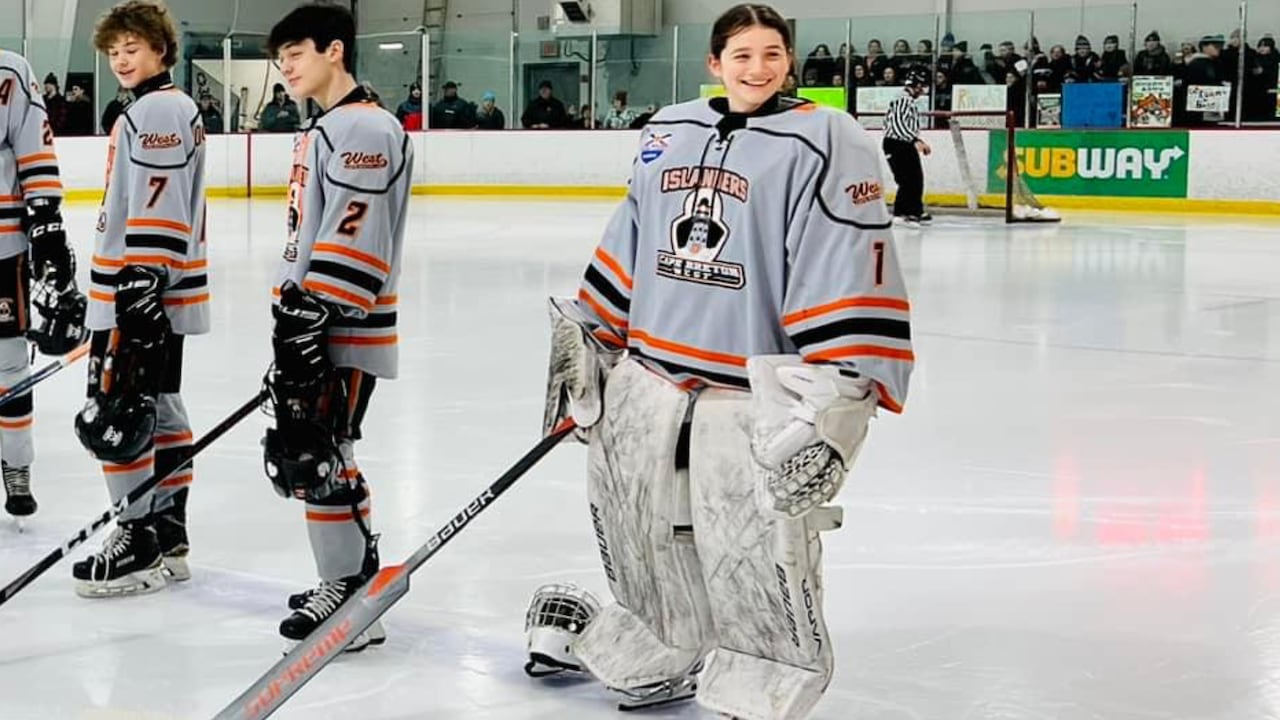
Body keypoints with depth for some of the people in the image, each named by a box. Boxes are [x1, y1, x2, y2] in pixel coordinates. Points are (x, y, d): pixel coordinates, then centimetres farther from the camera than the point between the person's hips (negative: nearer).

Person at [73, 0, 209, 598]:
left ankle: (140, 544, -1)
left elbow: (157, 210, -23)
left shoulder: (155, 111, -14)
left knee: (118, 413, -7)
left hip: (143, 292, -11)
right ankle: (166, 538, 20)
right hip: (155, 294, 11)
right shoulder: (174, 107, 19)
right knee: (156, 409, 13)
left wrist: (140, 287, -25)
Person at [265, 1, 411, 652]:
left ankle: (354, 601, -3)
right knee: (302, 452, 16)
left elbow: (353, 243, -24)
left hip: (344, 331, -11)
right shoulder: (323, 131, 18)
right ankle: (353, 580, 28)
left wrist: (311, 321, -25)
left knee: (315, 457, -10)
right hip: (310, 323, 11)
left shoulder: (365, 129, -16)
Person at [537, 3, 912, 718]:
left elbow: (849, 278, -15)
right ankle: (666, 656, 41)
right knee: (651, 544, 18)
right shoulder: (668, 134, 11)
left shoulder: (825, 141, -9)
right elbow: (626, 256, 18)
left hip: (755, 402, -6)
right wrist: (583, 345, 18)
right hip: (646, 383, 6)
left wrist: (832, 401, -21)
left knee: (760, 564, -3)